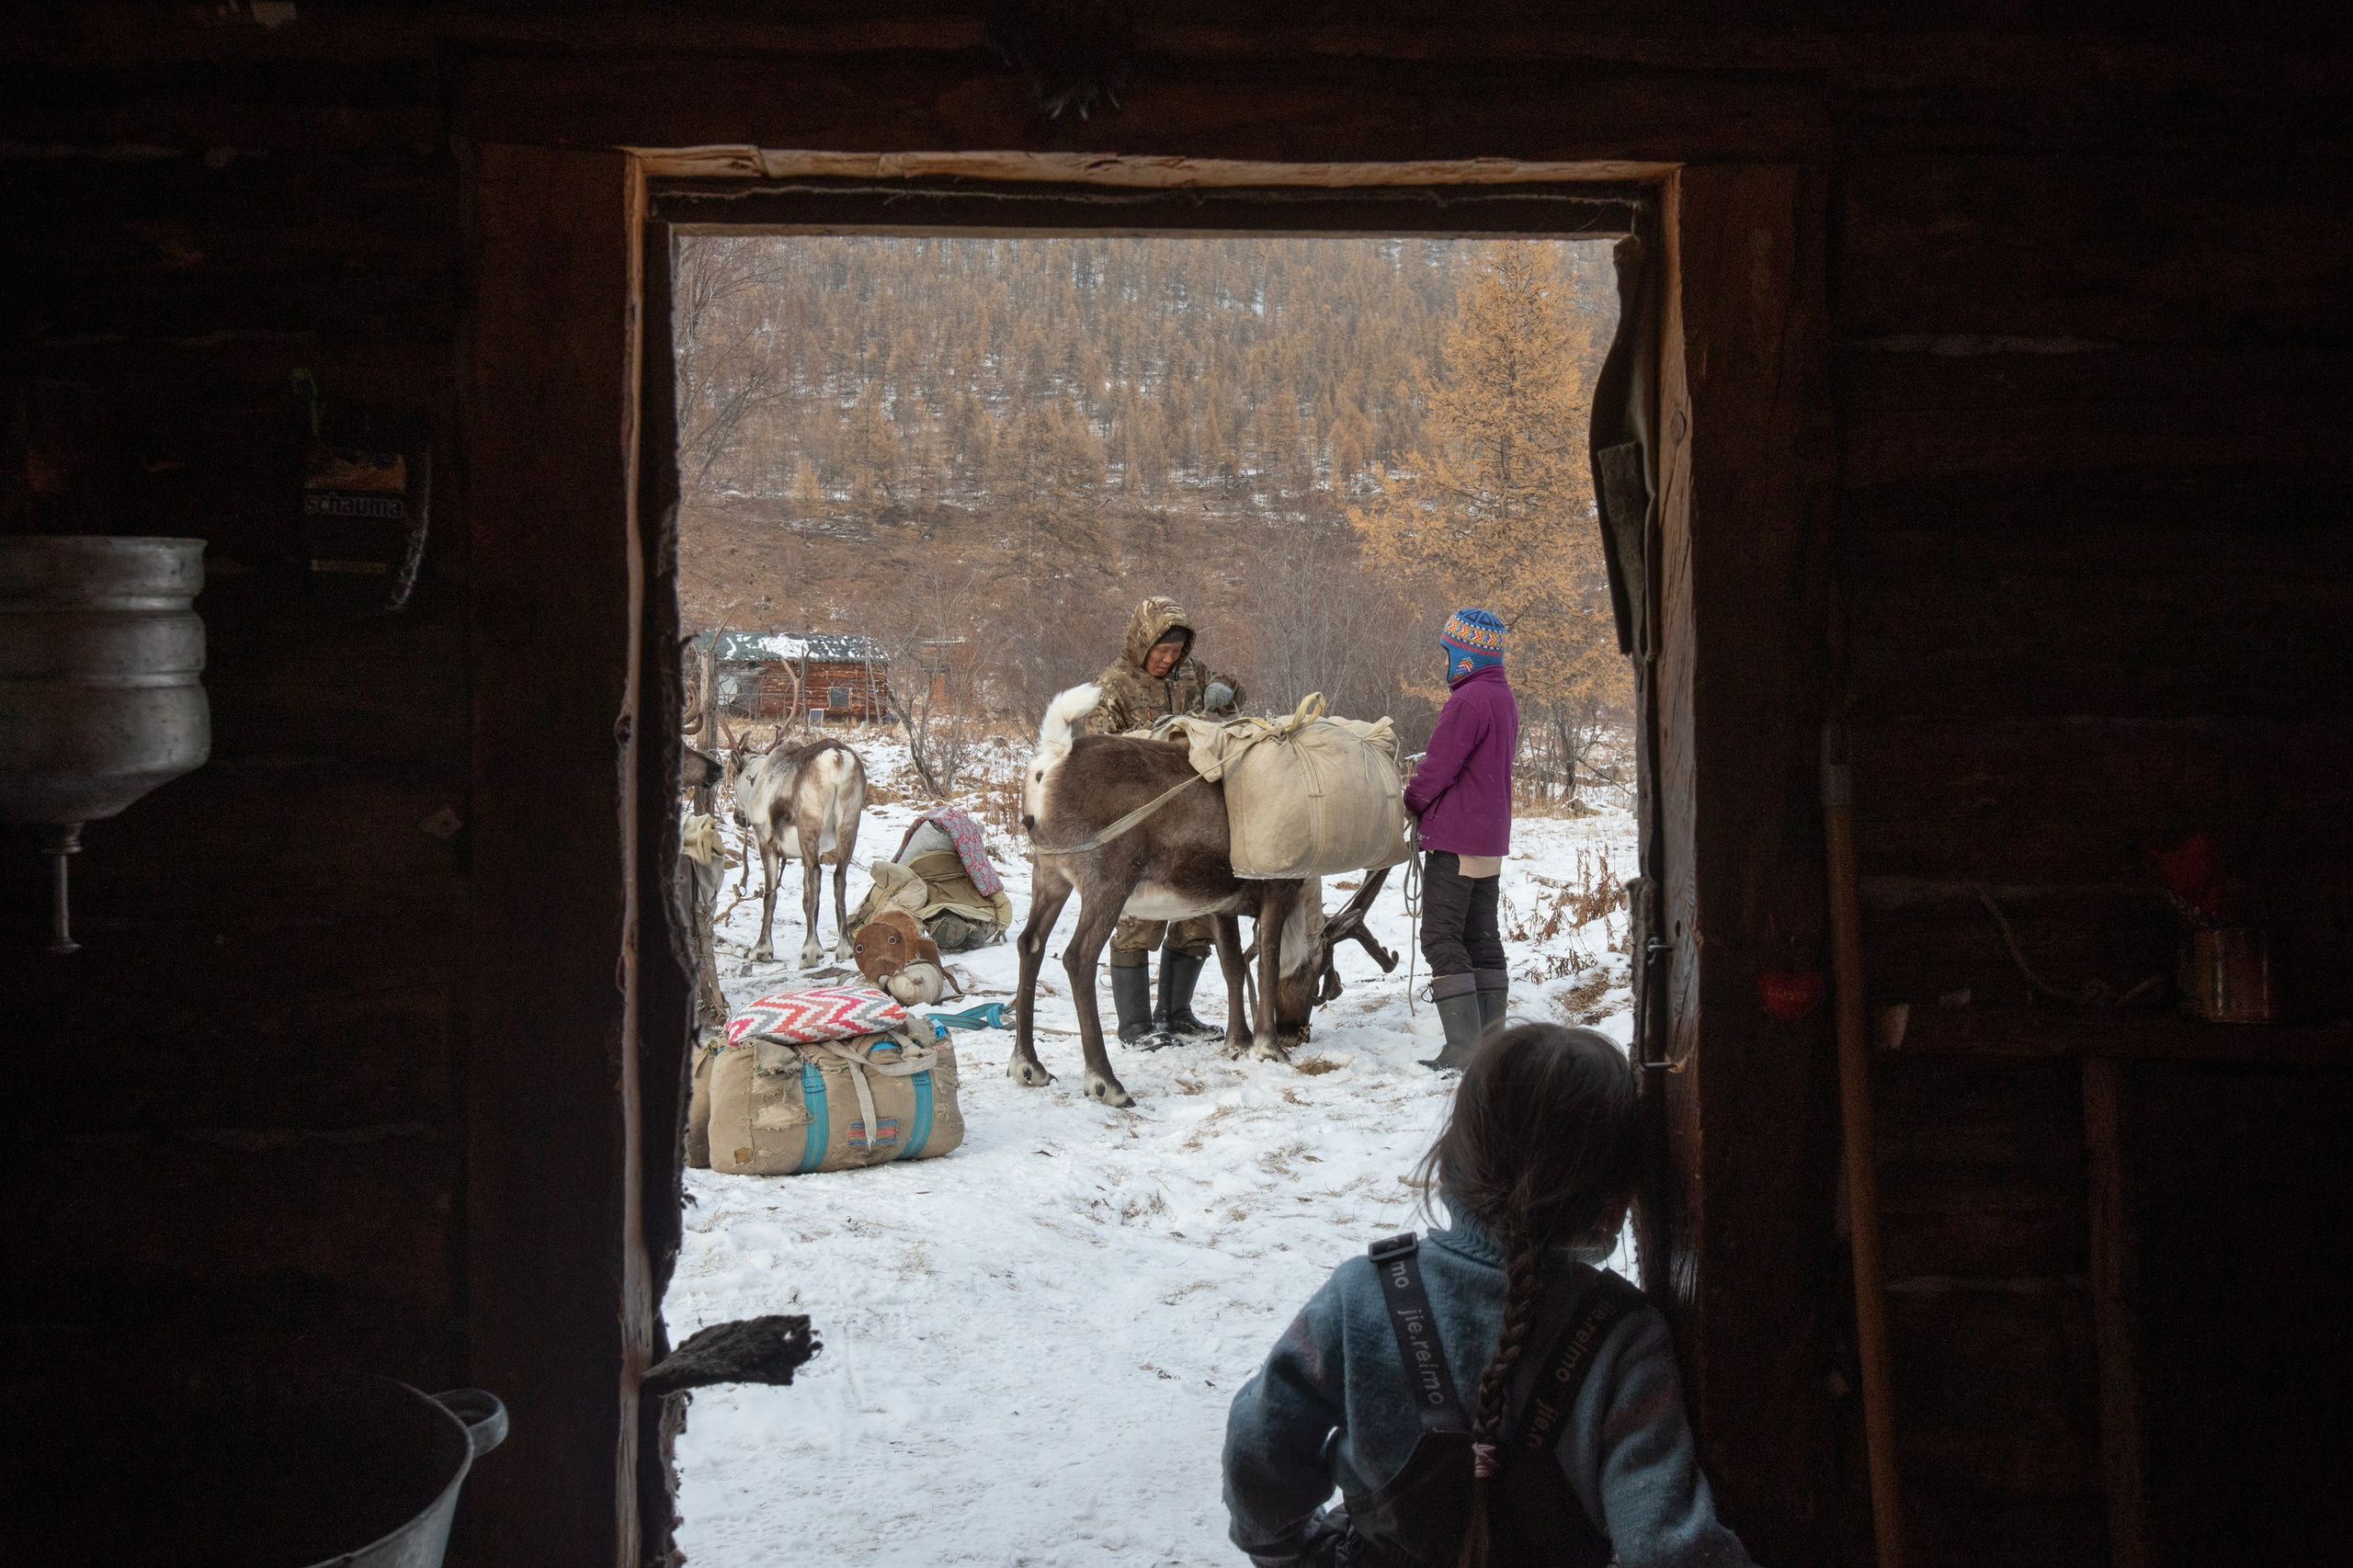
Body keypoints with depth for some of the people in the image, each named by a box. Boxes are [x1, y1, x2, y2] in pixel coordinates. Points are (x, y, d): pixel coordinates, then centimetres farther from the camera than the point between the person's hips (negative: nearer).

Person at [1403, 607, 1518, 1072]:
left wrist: (1411, 802, 2)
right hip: (1491, 836, 10)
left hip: (1455, 837, -10)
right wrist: (1425, 798, 11)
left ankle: (1463, 1046, -9)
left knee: (1441, 938, -6)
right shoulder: (1503, 698, 14)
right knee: (1482, 938, 12)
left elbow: (1438, 768, -17)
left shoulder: (1468, 700, -18)